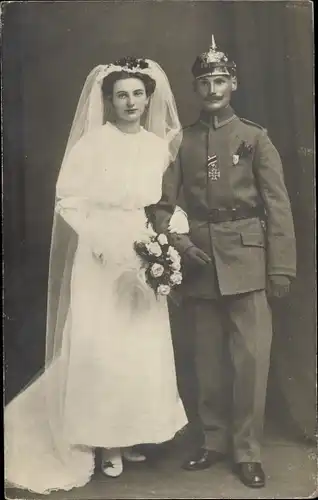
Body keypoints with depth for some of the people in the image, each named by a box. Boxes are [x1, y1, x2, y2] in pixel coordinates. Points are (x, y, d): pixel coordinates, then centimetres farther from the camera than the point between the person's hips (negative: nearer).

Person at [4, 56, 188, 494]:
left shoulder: (159, 145, 8)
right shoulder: (93, 142, -5)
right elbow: (68, 200, -7)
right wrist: (104, 237, -15)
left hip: (145, 258, 4)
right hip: (98, 255, -4)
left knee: (143, 349, 5)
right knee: (99, 349, -2)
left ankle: (132, 435, 20)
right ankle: (105, 442, 11)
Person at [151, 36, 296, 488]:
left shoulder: (255, 137, 5)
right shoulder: (182, 142, 10)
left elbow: (278, 205, 0)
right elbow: (164, 204, 6)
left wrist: (281, 267, -6)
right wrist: (177, 242, -12)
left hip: (247, 260, -2)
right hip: (198, 262, 2)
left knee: (251, 357, -2)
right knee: (206, 359, 10)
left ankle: (248, 452, 13)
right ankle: (210, 441, 26)